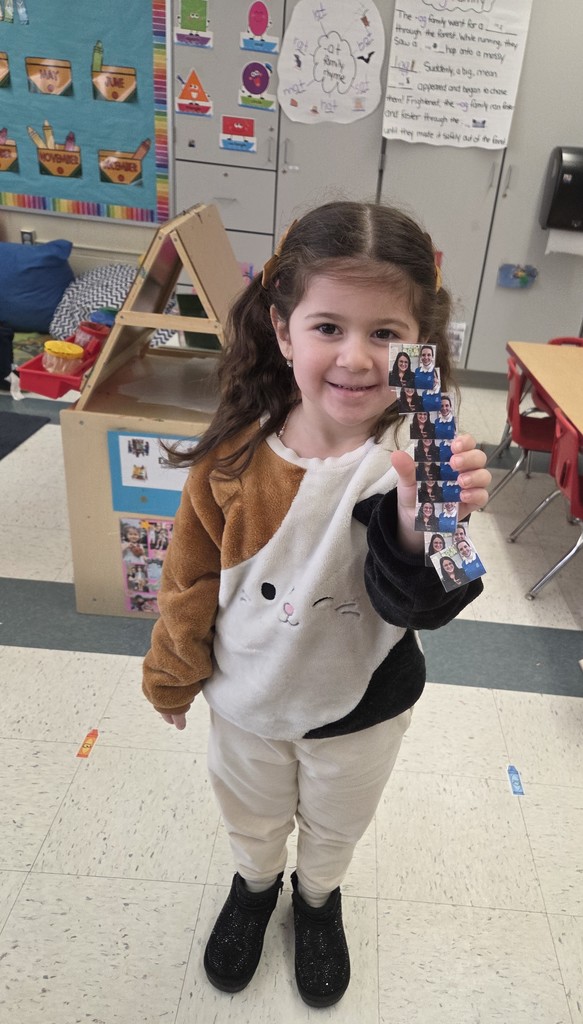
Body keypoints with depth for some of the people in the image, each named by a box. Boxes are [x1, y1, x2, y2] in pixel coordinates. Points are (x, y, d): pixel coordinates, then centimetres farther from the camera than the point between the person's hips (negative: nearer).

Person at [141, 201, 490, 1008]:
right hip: (245, 697, 1)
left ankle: (319, 897, 63)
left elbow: (420, 608, -33)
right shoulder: (235, 454, -21)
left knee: (336, 826, 29)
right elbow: (192, 578, -7)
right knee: (251, 816, 30)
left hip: (361, 708, -1)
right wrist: (174, 674, 6)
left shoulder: (413, 461, -26)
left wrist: (418, 526, -54)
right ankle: (256, 884, 64)